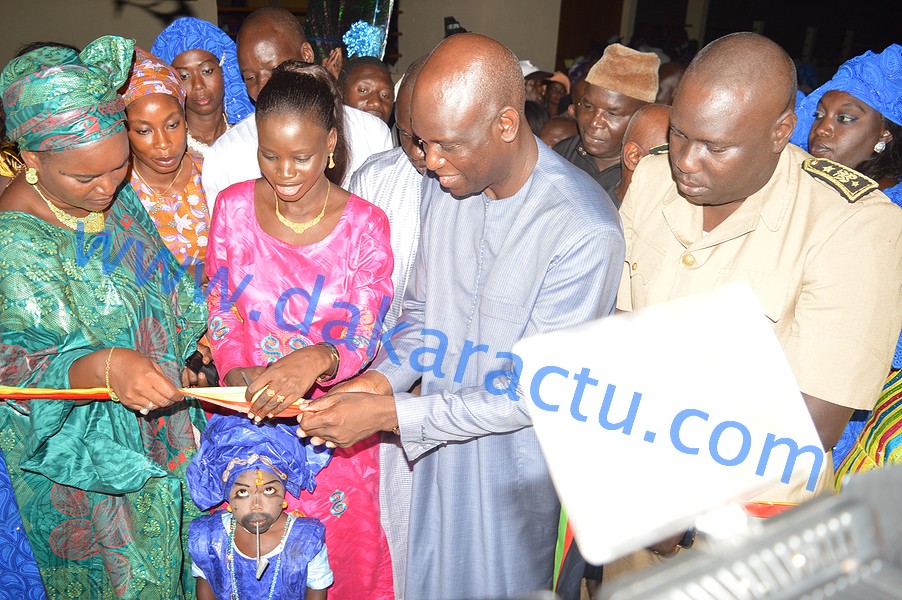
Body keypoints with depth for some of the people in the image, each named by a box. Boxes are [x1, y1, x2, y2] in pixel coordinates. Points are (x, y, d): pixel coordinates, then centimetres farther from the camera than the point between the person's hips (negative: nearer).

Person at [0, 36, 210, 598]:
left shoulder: (115, 194, -6)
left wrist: (181, 360, 8)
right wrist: (102, 369, -44)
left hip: (157, 425, 6)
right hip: (87, 453, -6)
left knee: (166, 547, 25)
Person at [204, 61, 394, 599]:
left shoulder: (365, 225, -13)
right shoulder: (234, 207, -6)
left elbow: (363, 340, -15)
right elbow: (220, 308, 1)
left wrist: (317, 359, -36)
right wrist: (235, 372, -16)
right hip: (247, 413, 2)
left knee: (350, 548, 13)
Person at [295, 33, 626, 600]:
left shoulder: (585, 230, -28)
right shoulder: (442, 185, -6)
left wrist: (389, 414, -25)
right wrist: (381, 379, -14)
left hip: (518, 471, -5)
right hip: (439, 450, 5)